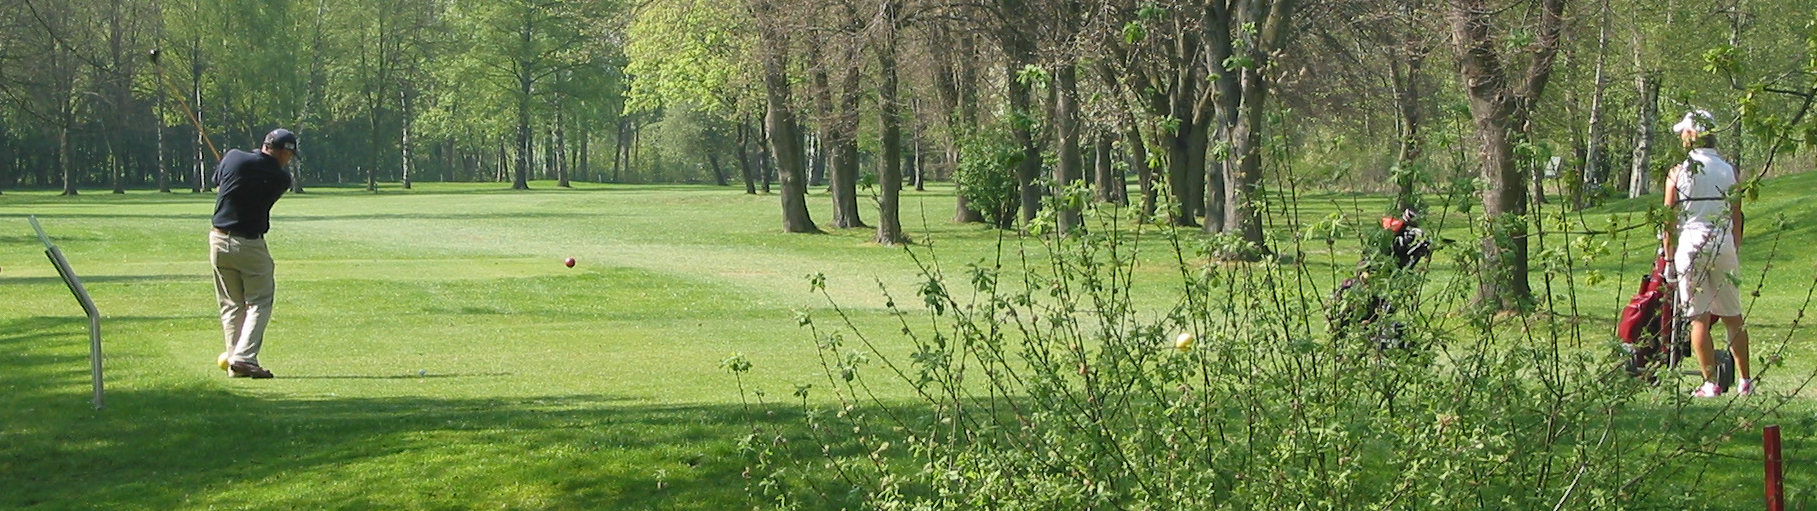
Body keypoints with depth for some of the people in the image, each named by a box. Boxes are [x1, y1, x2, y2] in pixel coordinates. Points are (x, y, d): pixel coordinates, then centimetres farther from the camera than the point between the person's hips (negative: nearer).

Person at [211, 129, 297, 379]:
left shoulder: (233, 158, -2)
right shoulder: (280, 178, -9)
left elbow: (217, 181, 16)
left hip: (219, 241, 4)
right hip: (250, 244, -4)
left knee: (232, 306, 13)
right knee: (259, 303, 5)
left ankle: (234, 361, 9)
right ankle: (244, 357, -11)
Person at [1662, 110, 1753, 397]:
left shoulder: (1679, 172, -1)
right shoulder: (1729, 171, 7)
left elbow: (1669, 220, 1)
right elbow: (1736, 219, 9)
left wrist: (1669, 258, 9)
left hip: (1692, 243, -3)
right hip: (1724, 244, 3)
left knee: (1699, 318, 0)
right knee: (1733, 316, 11)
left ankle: (1710, 383, -3)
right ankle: (1745, 381, 12)